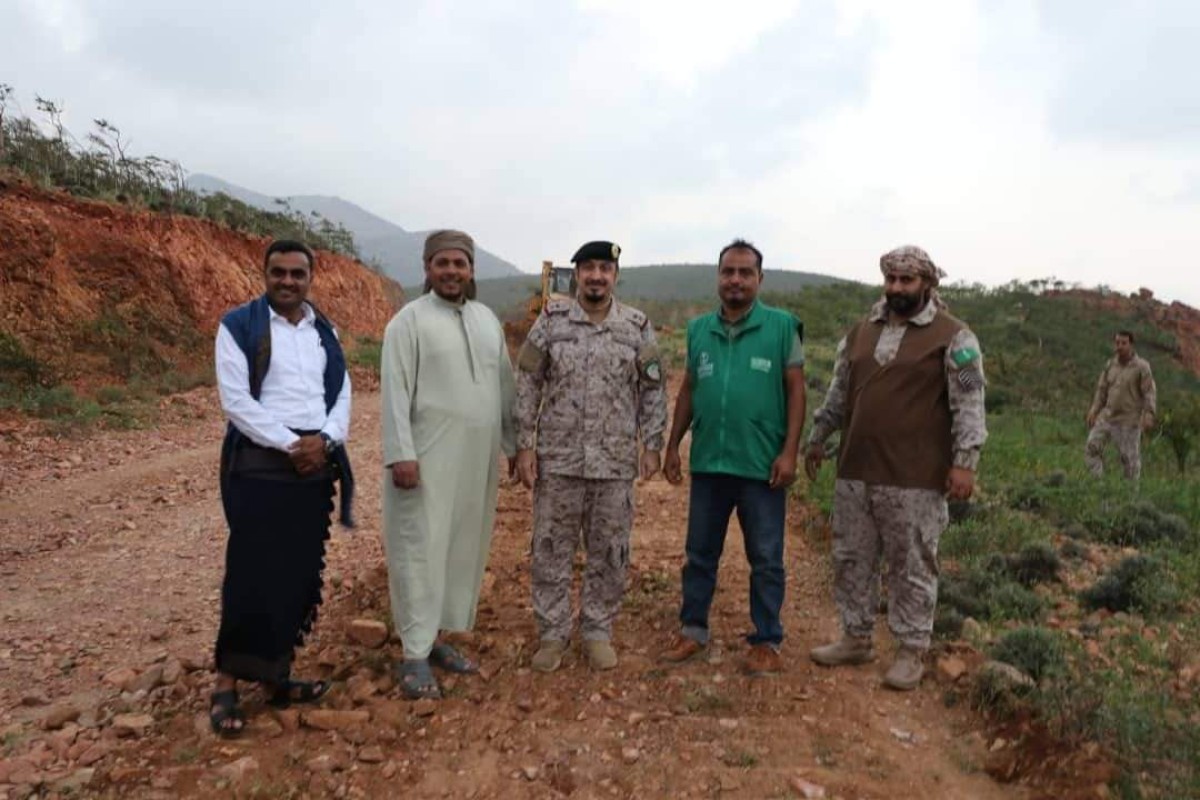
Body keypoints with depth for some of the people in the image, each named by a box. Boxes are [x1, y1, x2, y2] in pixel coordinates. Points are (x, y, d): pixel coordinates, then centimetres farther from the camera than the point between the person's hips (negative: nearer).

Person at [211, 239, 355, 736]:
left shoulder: (324, 331, 14)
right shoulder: (238, 326, -2)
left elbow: (342, 394, 9)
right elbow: (235, 400, -10)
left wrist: (324, 440, -9)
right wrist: (290, 444, -15)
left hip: (318, 464, 5)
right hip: (260, 462, -5)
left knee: (301, 575, 8)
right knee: (252, 573, -5)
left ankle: (277, 676, 20)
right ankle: (227, 682, 10)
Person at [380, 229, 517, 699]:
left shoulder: (488, 320, 13)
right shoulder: (409, 320, -5)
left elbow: (505, 386, 16)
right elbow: (394, 391, -11)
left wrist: (514, 443, 15)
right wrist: (400, 454, -18)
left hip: (478, 459, 6)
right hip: (428, 458, -6)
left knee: (464, 550, 12)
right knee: (421, 551, -3)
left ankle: (436, 637, 26)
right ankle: (415, 656, 5)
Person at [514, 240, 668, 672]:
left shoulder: (638, 327, 1)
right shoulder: (551, 321, -1)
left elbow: (653, 391, 6)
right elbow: (527, 385, 1)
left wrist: (652, 446, 0)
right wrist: (524, 445, -4)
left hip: (615, 462, 1)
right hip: (557, 459, 0)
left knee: (609, 553, 9)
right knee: (551, 549, 8)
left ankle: (598, 632, 26)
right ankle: (552, 633, 23)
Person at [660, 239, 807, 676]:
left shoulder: (782, 327, -4)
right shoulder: (698, 329, 7)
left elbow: (795, 391, -4)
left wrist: (789, 451, -11)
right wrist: (673, 446, 10)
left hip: (762, 465, -3)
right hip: (708, 462, 4)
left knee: (766, 558, 8)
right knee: (700, 553, 14)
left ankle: (767, 642, 23)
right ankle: (693, 631, 30)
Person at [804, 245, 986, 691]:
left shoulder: (953, 337, -4)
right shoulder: (861, 333, 12)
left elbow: (969, 405, -8)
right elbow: (837, 395, 19)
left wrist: (964, 462, -15)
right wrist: (817, 440, 21)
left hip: (915, 478, -5)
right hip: (854, 473, 6)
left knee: (912, 567, 5)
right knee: (852, 559, 13)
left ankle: (911, 651, 18)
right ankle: (856, 639, 28)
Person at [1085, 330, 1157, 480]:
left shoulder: (1142, 366, -11)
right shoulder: (1110, 365, 5)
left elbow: (1150, 393, -13)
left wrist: (1149, 415, -25)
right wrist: (1093, 411, 5)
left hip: (1129, 420, -5)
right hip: (1107, 416, 5)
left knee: (1130, 458, 2)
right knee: (1091, 447, -7)